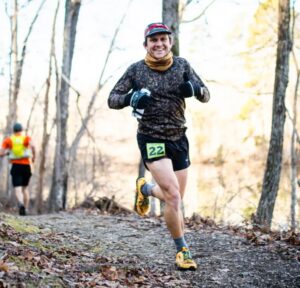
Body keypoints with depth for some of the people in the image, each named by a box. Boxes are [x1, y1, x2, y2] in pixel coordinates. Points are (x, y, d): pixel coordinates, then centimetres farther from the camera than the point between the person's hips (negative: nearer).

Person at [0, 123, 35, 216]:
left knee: (17, 189, -10)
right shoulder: (26, 138, 4)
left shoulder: (8, 140, 5)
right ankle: (25, 209, 16)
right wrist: (34, 156, -2)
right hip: (26, 165, 1)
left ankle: (21, 203, -39)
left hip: (15, 166, -1)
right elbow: (32, 146, -17)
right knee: (25, 188, 21)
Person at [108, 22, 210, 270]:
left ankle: (145, 188, 44)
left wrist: (195, 88, -24)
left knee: (176, 197, 13)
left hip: (179, 139, 4)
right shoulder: (136, 70, -6)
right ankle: (183, 250, 0)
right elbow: (112, 99, -2)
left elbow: (206, 96, -1)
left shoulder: (182, 65, 0)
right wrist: (130, 97, -23)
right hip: (152, 140, -4)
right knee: (173, 197, -16)